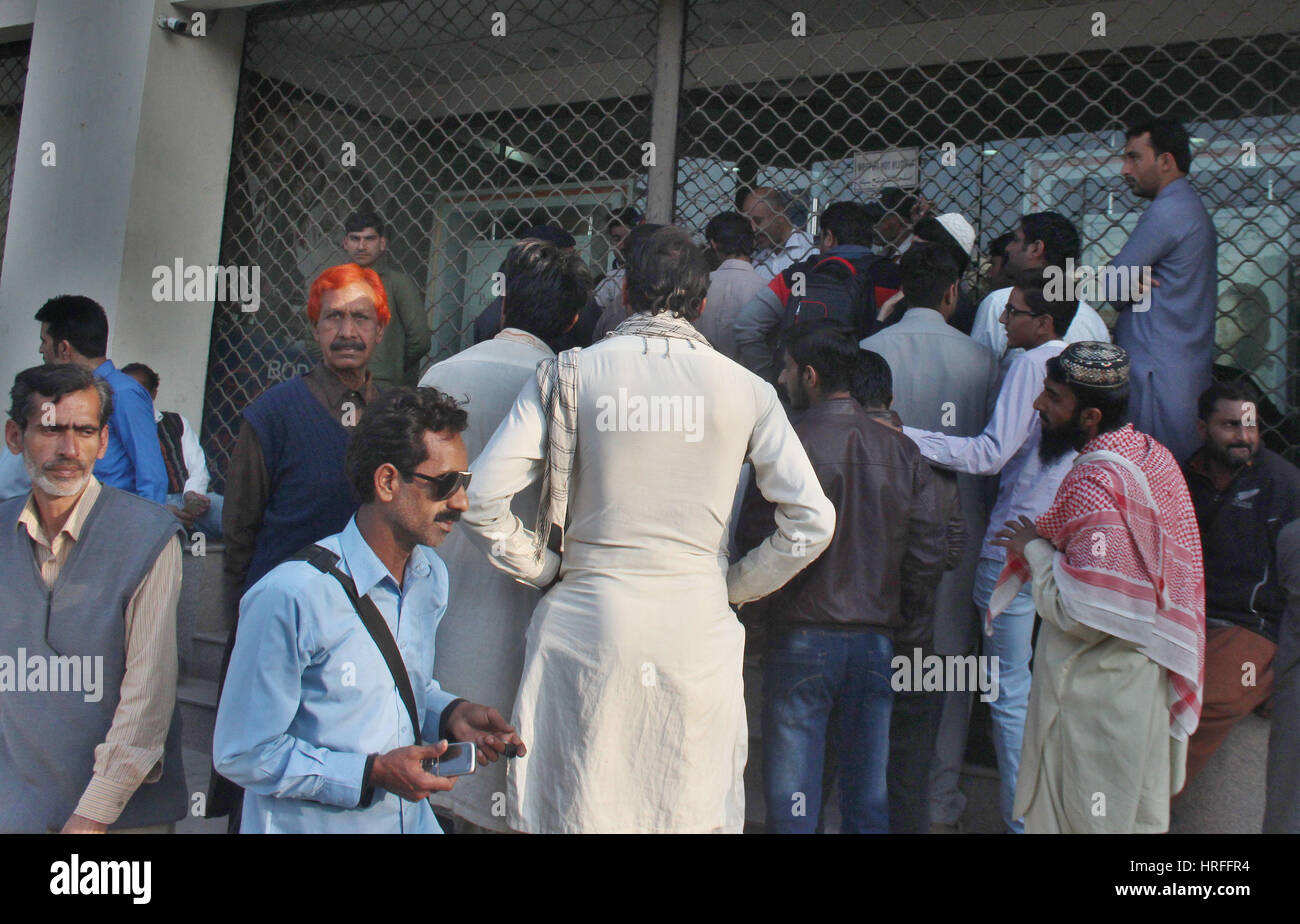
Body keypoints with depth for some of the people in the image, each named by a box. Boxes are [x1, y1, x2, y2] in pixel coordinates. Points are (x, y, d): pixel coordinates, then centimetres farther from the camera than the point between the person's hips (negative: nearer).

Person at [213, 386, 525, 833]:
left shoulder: (432, 575, 4)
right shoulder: (290, 597, -18)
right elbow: (243, 754, -12)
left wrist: (450, 714, -1)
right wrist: (372, 772, -17)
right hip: (311, 823, -4)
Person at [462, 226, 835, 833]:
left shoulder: (569, 374, -1)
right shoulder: (744, 390, 1)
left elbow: (482, 498, -6)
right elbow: (812, 520, 0)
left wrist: (543, 569, 7)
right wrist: (736, 585, 12)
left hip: (585, 621, 0)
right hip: (698, 628, 1)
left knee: (576, 809, 12)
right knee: (695, 812, 14)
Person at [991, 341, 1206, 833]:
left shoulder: (1094, 483, -25)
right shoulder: (1153, 454, 4)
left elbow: (1082, 613, -26)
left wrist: (1035, 548, -13)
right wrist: (1046, 547, 11)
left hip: (1095, 691, -9)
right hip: (1149, 676, 9)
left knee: (1080, 815, 5)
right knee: (1139, 813, 19)